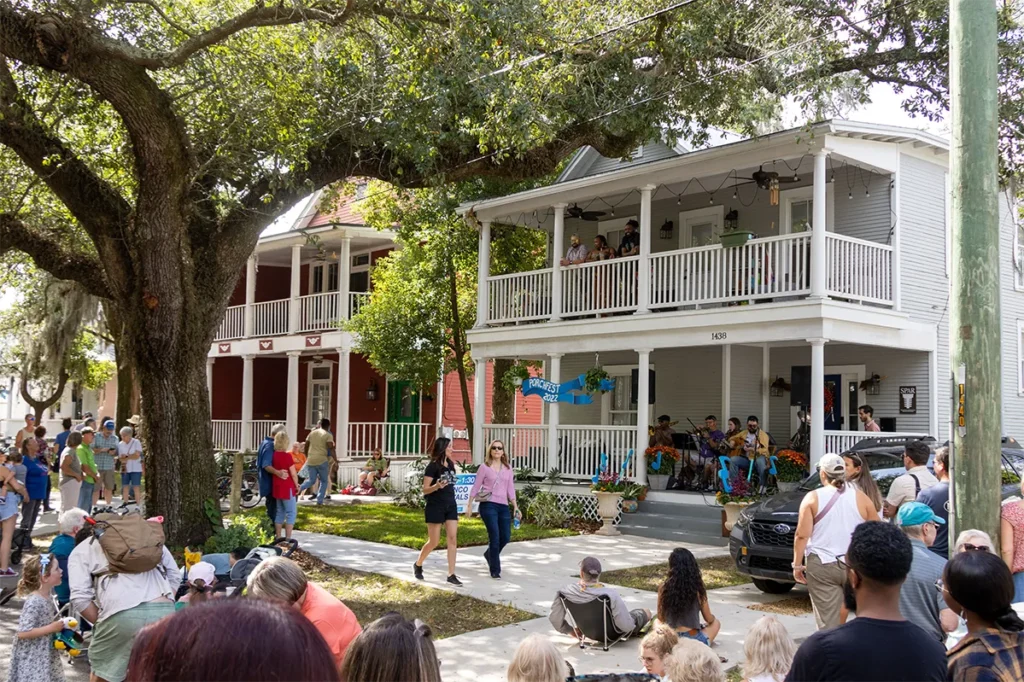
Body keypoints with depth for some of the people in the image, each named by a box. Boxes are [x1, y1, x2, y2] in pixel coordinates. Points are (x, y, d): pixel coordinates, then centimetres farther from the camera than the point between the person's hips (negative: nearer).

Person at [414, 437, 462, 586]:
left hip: (451, 506, 6)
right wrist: (437, 486, -31)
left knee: (453, 539, -3)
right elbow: (425, 490, -13)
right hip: (435, 507, -6)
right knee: (434, 542, 1)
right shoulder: (432, 466, -12)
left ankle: (451, 575, -2)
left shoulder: (450, 464, 9)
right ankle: (418, 565, 27)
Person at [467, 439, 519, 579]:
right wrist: (469, 505, -1)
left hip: (504, 506, 5)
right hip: (488, 505, -5)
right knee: (495, 537, -8)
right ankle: (495, 571, 3)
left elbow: (511, 489, 12)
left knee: (506, 537, 5)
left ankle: (489, 554, 36)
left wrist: (515, 506, 4)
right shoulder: (484, 467, 1)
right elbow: (476, 487, 2)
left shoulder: (507, 468, 12)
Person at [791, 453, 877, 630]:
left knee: (827, 621, -1)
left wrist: (797, 564, -1)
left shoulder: (813, 498, -3)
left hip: (822, 566, -2)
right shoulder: (860, 497, 3)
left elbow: (802, 535, -8)